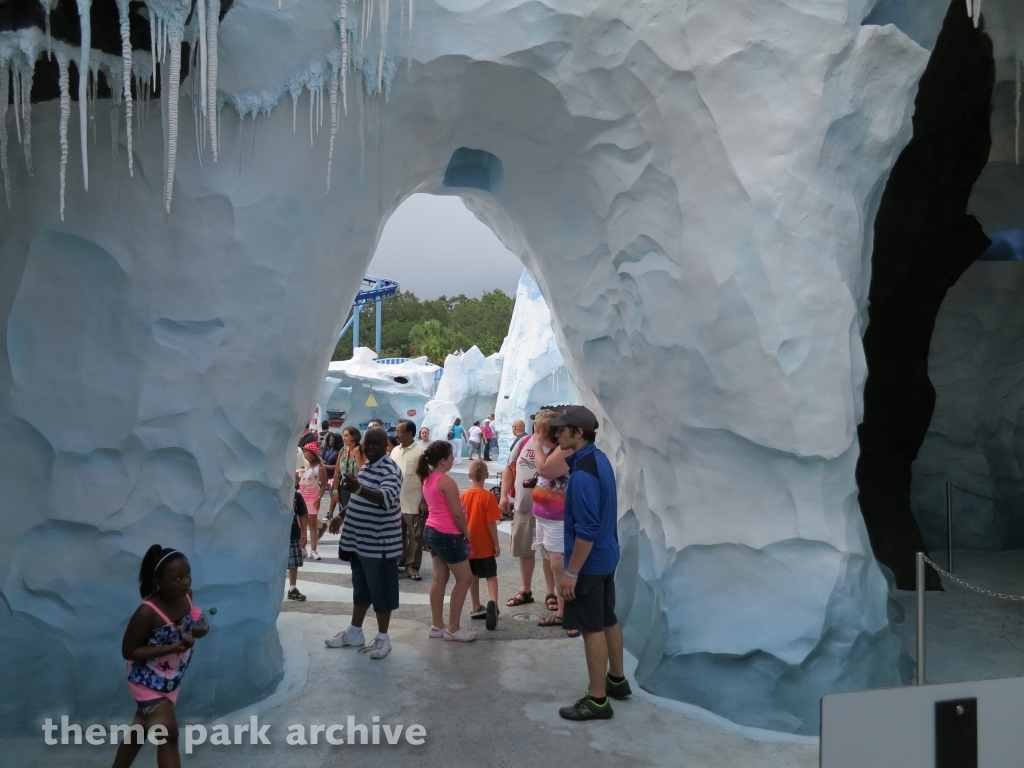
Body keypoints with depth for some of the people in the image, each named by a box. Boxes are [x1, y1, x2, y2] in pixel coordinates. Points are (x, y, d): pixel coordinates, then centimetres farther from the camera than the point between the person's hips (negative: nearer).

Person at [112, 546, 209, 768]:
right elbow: (128, 651, -21)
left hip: (170, 679, 7)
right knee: (169, 734, -9)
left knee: (139, 731, 23)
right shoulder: (147, 612, -30)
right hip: (147, 680, -7)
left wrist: (197, 631, -15)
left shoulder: (186, 596, -11)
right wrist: (171, 648, -30)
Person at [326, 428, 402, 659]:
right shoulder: (366, 466, 10)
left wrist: (358, 488, -52)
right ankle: (354, 632, 33)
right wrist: (342, 516, 24)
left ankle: (382, 638, 16)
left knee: (381, 591, 4)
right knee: (360, 588, 20)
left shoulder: (390, 470, -19)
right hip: (359, 540, 9)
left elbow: (387, 498, -39)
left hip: (379, 544, -9)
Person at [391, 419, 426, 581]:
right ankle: (397, 562, 26)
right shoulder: (395, 451, 9)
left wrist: (425, 501, -13)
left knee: (415, 536, 4)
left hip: (414, 503, -6)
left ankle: (412, 566, 13)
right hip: (395, 501, 6)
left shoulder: (420, 451, -10)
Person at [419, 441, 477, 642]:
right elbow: (457, 514, -19)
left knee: (439, 578, 14)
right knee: (464, 578, 2)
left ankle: (437, 625, 20)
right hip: (448, 535, -9)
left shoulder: (428, 479, 8)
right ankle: (453, 629, 6)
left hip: (432, 531, 9)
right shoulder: (446, 481, -20)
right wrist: (467, 533, -3)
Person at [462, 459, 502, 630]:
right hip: (485, 546, -4)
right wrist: (496, 544, -6)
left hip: (469, 544, 4)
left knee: (473, 576, 15)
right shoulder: (488, 496, -14)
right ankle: (493, 602, -20)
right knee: (491, 575, 3)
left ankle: (476, 608, 22)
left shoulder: (464, 495, -1)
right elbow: (491, 523, -15)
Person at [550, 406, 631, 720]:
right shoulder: (598, 458, 5)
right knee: (608, 621, 21)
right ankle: (617, 679, 35)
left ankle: (597, 700, 10)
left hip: (589, 562, -10)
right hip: (606, 556, 10)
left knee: (592, 629, 0)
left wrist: (571, 572, -22)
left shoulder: (582, 473, -25)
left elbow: (587, 529, -26)